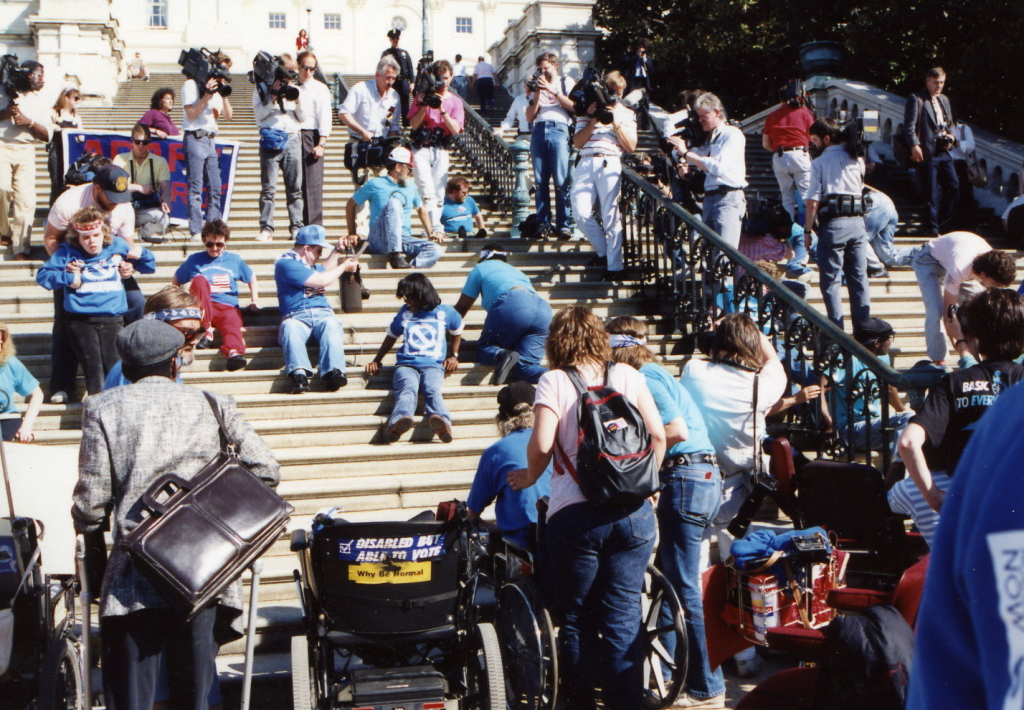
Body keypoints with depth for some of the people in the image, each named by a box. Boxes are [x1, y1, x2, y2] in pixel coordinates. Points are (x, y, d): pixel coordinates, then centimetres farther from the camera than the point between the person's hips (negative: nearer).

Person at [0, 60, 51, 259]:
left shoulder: (39, 102, 19)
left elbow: (48, 134, 12)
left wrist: (29, 122, -5)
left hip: (25, 152, 3)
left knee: (25, 199, -8)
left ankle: (21, 249, -6)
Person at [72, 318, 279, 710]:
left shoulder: (104, 408, 5)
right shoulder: (213, 405, 10)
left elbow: (92, 498, -1)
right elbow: (265, 470, 3)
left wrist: (87, 529, 21)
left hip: (136, 580, -2)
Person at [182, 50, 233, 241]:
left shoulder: (216, 88, 20)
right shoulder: (191, 85, -1)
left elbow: (228, 116, 14)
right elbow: (191, 113, -11)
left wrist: (224, 94, 2)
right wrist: (207, 95, -16)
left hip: (211, 140, 8)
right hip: (195, 138, -8)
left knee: (215, 189, 4)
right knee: (196, 188, -8)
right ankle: (196, 231, -10)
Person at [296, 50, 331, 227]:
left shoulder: (320, 88, 6)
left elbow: (324, 117, -1)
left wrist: (321, 144, -9)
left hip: (311, 136, -3)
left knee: (312, 183, -8)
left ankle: (314, 226, -6)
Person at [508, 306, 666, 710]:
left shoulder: (554, 381, -2)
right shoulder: (627, 375, 7)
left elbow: (541, 444, -12)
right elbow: (658, 434, 4)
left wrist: (530, 476, 7)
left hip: (576, 515, -2)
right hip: (634, 513, 3)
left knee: (575, 621, 10)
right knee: (624, 620, 7)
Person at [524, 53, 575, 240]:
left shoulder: (565, 83, 17)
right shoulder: (538, 86, 25)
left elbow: (574, 107, 0)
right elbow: (529, 116, 15)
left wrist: (553, 90, -2)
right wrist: (538, 94, 4)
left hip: (558, 130, -3)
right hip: (538, 131, 4)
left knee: (561, 182, -11)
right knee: (540, 181, -3)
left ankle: (563, 225, -11)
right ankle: (542, 223, -1)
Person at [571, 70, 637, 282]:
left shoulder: (626, 114, 18)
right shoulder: (588, 110, 20)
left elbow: (631, 147, 7)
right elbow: (577, 143, 9)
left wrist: (616, 122, -1)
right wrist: (592, 121, -1)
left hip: (610, 164, -2)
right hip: (586, 164, 2)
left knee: (610, 217, -8)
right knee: (581, 213, -12)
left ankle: (615, 266, -4)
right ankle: (604, 252, 9)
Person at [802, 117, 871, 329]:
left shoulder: (820, 162, -3)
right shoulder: (856, 159, 11)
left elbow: (813, 201, -8)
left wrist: (807, 230, -1)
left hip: (833, 223, -5)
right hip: (857, 221, 5)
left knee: (831, 281, 0)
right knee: (859, 279, 10)